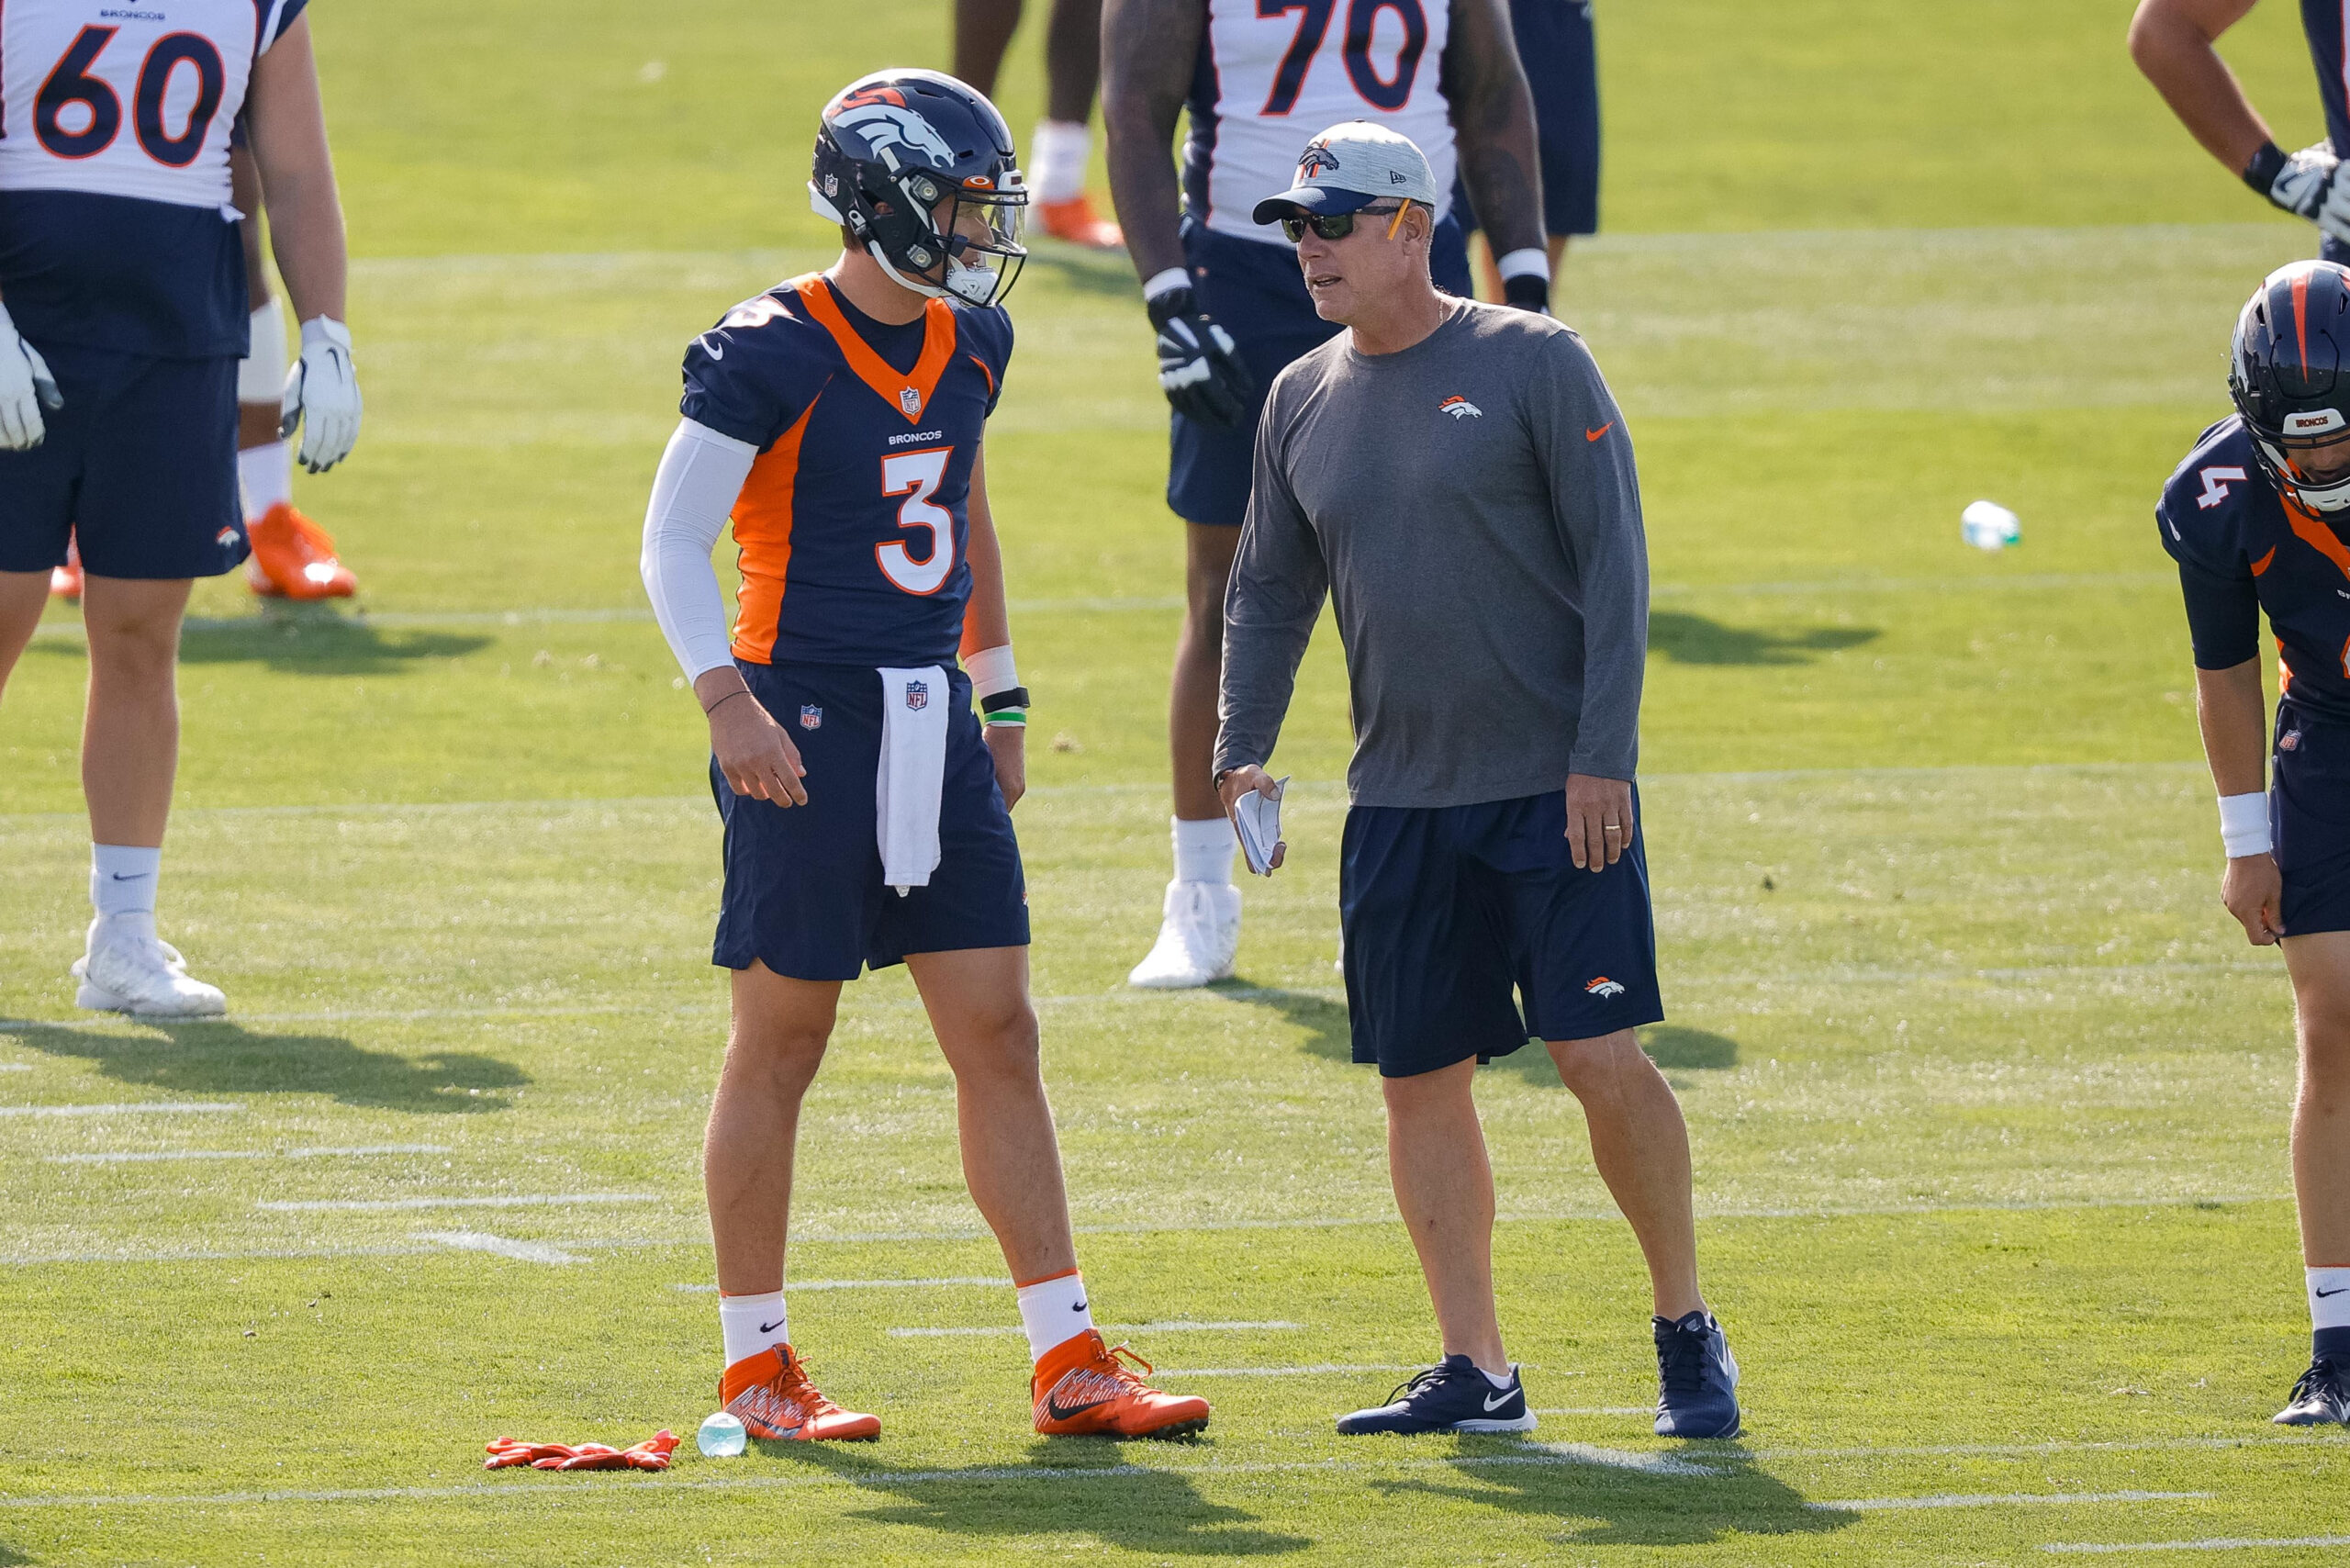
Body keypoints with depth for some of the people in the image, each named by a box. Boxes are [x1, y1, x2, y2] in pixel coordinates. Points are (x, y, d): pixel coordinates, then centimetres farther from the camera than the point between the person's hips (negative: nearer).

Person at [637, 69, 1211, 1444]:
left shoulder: (969, 346, 10)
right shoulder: (775, 354, -12)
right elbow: (674, 541, -11)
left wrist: (1002, 698, 25)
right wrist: (727, 701, -23)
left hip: (933, 724, 7)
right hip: (809, 723, -7)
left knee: (1000, 1034, 3)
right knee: (782, 1043, 1)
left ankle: (1069, 1363, 4)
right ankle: (758, 1366, 11)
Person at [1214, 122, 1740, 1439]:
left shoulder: (1532, 363, -5)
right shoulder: (1303, 403, 11)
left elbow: (1613, 560, -7)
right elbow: (1271, 592, 19)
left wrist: (1603, 756, -14)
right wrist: (1243, 753, 4)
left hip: (1555, 789, -5)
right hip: (1399, 805, 5)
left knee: (1601, 1058, -10)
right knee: (1422, 1081, 3)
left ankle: (1688, 1333, 4)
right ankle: (1476, 1370, 10)